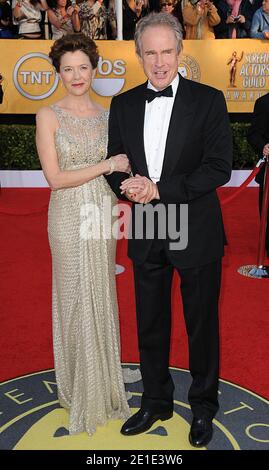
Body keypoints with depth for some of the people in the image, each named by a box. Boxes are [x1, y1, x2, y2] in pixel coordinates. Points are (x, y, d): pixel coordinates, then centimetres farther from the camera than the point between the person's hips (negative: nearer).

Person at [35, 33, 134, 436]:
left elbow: (119, 167, 11)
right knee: (76, 298, 7)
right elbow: (56, 178, -12)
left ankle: (104, 382, 31)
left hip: (103, 214, 4)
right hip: (70, 215, -3)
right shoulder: (49, 116, -4)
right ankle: (81, 388, 27)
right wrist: (106, 166, -13)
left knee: (102, 296, 11)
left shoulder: (106, 115, 8)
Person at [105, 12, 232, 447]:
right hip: (146, 234, 4)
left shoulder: (208, 100, -6)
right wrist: (130, 185, -14)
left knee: (202, 325, 11)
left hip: (196, 232, -3)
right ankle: (156, 401, 38)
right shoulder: (123, 105, 7)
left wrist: (159, 189, -20)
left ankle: (203, 406, 34)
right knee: (150, 326, 16)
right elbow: (114, 164, 9)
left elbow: (219, 167, -13)